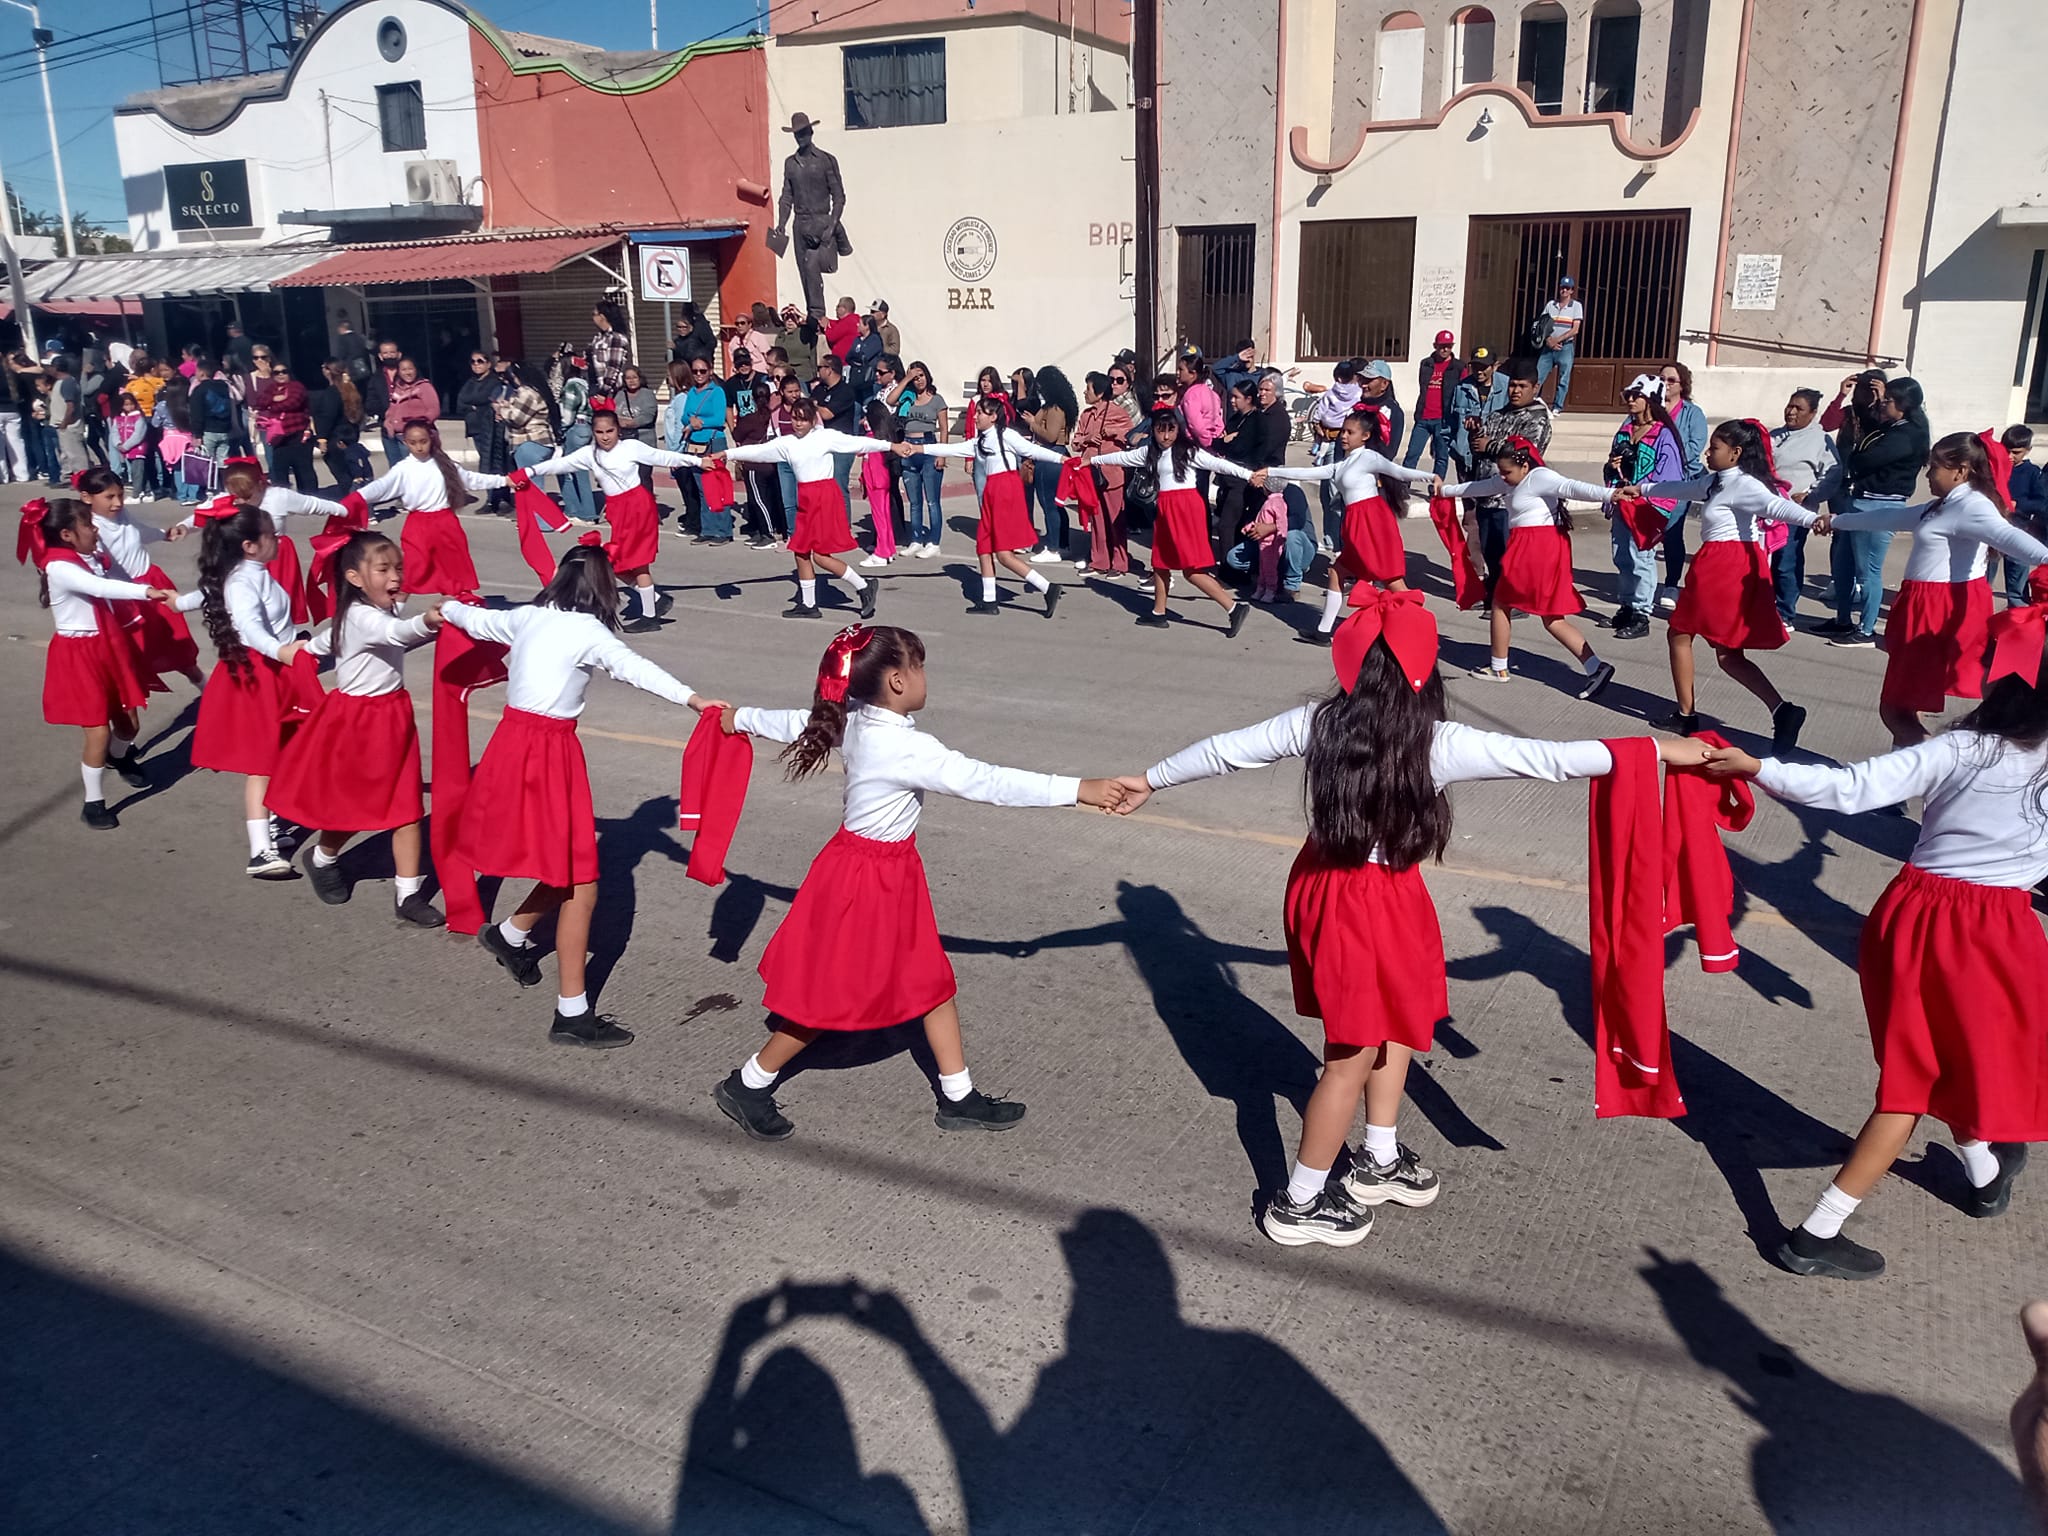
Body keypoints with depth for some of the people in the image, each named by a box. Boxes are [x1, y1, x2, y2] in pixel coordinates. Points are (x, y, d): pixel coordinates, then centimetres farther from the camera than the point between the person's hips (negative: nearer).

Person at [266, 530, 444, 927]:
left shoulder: (382, 611, 5)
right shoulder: (360, 617, -23)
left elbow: (321, 643, 21)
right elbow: (396, 633, -49)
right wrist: (427, 622, -67)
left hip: (392, 717, 8)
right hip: (356, 720, -8)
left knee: (406, 806, 2)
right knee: (353, 805, 9)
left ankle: (409, 895, 5)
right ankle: (322, 858, 40)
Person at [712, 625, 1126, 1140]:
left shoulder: (852, 719, -4)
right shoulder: (905, 748, -30)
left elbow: (797, 722, 13)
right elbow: (987, 782, -31)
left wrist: (741, 719, 33)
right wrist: (1078, 789, -28)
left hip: (890, 872, 9)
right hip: (866, 879, -9)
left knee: (931, 980, 14)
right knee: (831, 996, 8)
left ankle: (959, 1098, 24)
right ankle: (747, 1086, 26)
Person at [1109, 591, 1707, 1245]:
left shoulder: (1319, 721, -6)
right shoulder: (1439, 743, -18)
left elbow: (1226, 747, 1)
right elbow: (1548, 759, -16)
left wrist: (1150, 780, 15)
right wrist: (1662, 749, -8)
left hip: (1324, 885, 6)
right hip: (1374, 903, -6)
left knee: (1396, 1024, 25)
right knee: (1356, 1056, 9)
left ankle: (1378, 1161, 42)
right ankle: (1299, 1203, 20)